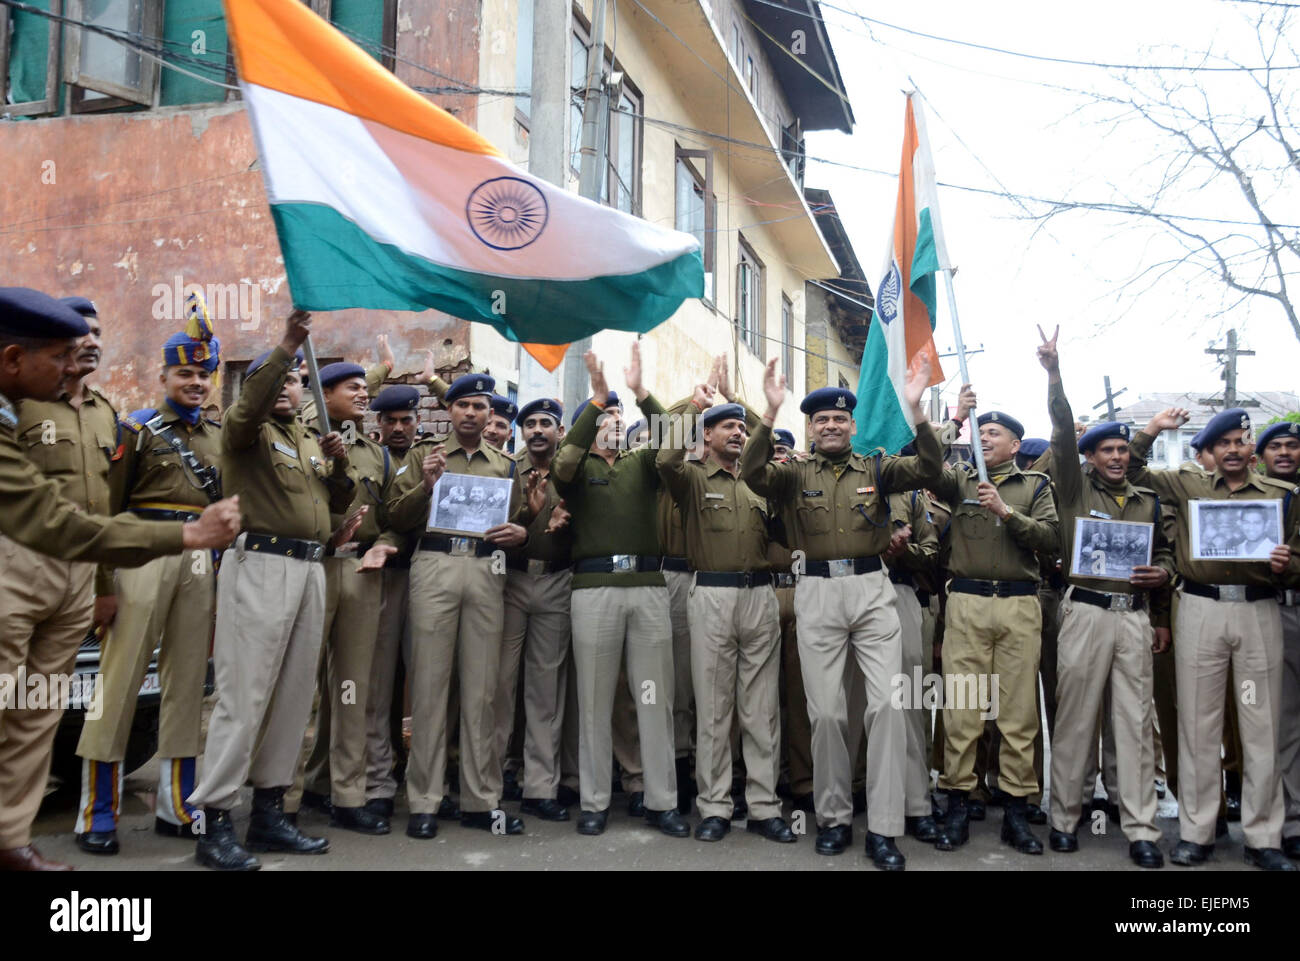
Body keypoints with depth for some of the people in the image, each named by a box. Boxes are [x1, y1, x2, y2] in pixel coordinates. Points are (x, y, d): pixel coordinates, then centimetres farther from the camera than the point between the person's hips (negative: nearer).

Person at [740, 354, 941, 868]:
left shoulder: (877, 469, 10)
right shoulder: (796, 474, 8)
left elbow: (929, 468, -5)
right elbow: (753, 473, -10)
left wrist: (915, 407, -17)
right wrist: (771, 411, -21)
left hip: (872, 589, 0)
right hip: (817, 593, 0)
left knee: (887, 705, -6)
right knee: (826, 712, 4)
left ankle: (882, 829, 4)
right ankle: (834, 819, 20)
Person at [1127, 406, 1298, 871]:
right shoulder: (1189, 485, 9)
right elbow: (1132, 470, 13)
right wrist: (1152, 430, 1)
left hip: (1260, 611, 1)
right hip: (1201, 610, 0)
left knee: (1262, 727, 4)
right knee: (1198, 726, 4)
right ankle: (1196, 832, 12)